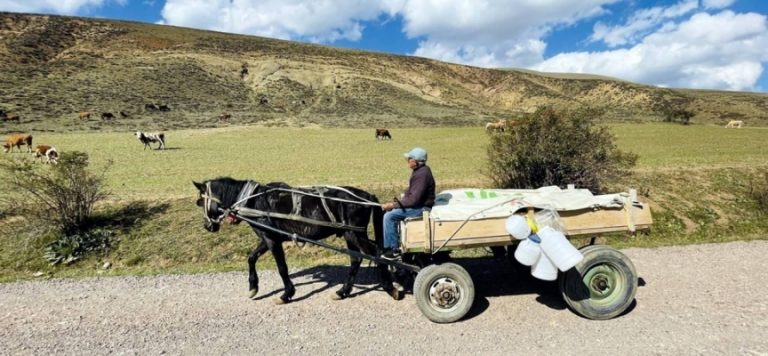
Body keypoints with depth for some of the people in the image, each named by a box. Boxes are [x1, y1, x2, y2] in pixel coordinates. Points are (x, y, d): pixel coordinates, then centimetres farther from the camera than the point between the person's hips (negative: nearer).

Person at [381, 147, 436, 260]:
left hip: (420, 208, -10)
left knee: (389, 216, -16)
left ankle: (394, 250, -5)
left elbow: (414, 200, -28)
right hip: (416, 203, 10)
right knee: (388, 211, 11)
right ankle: (387, 244, 18)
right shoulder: (418, 170, 7)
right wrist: (398, 202, 5)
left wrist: (393, 205, -22)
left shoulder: (422, 175, -24)